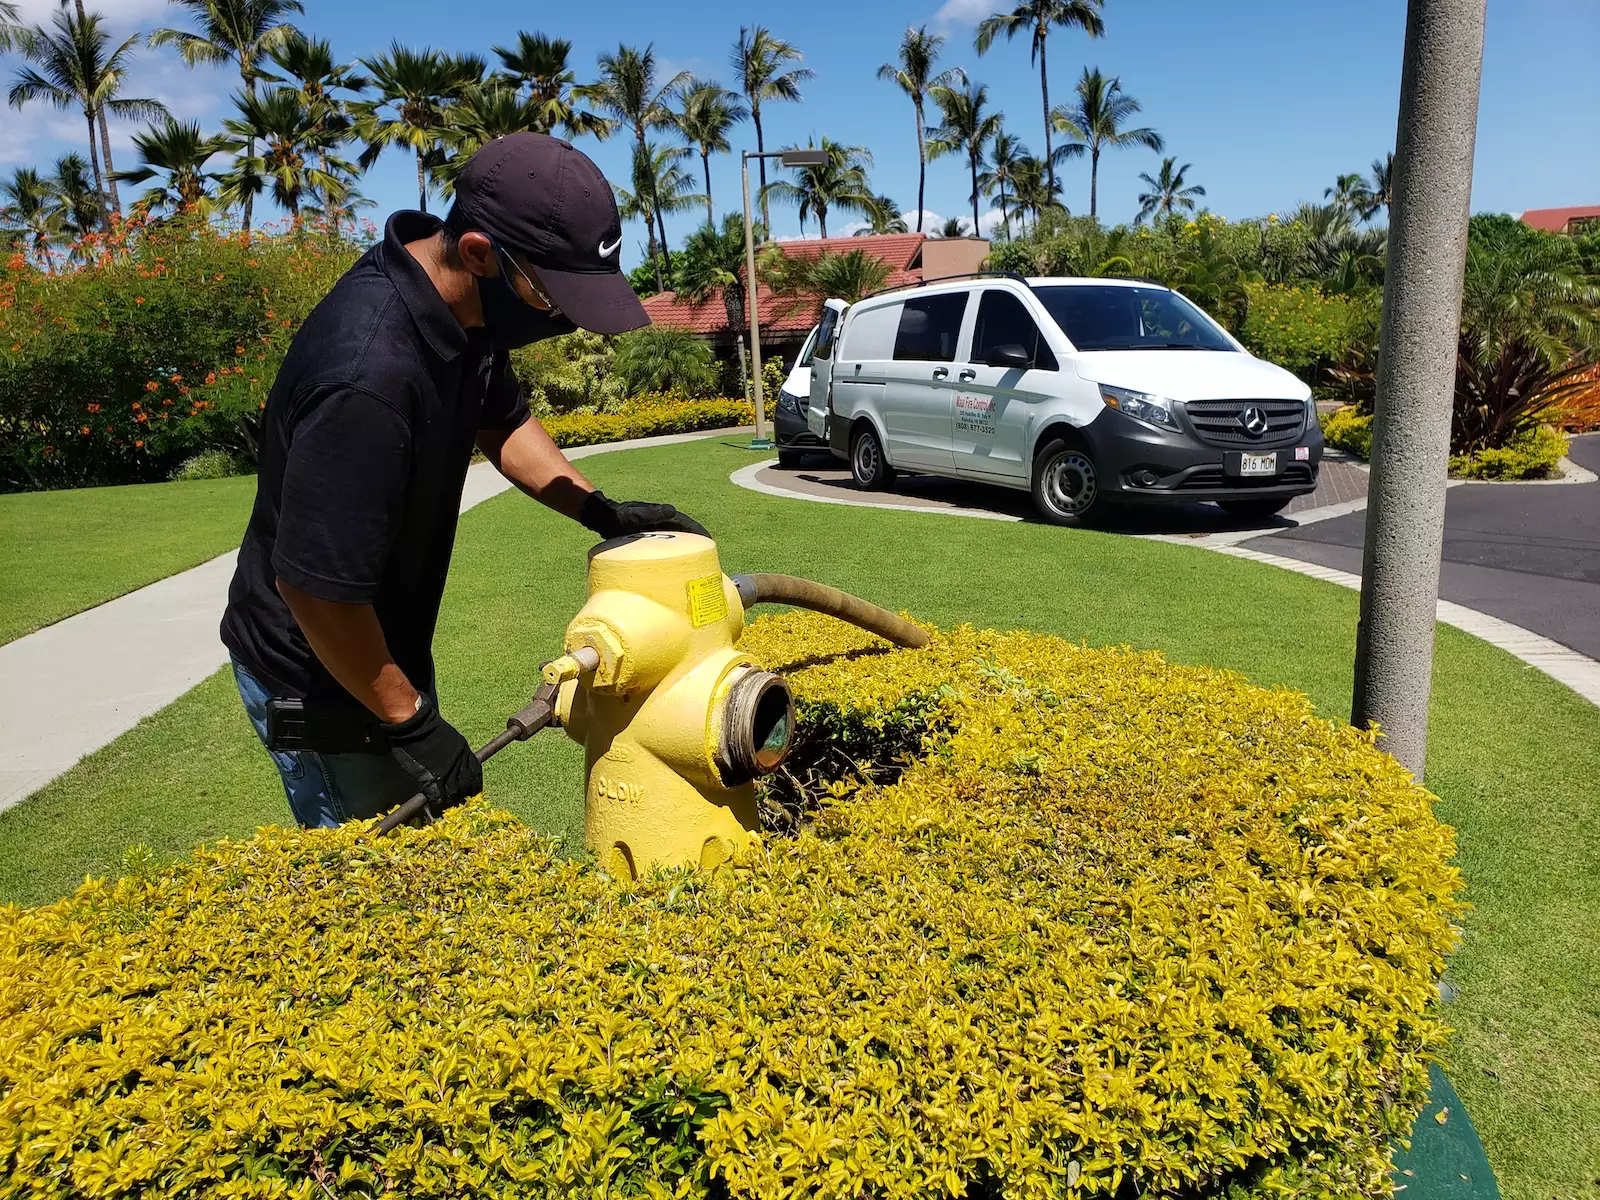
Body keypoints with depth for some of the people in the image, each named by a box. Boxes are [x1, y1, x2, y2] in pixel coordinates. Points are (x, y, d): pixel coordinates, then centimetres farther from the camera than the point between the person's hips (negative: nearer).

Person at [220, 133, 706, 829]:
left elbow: (501, 421, 11)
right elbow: (313, 585, -31)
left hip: (390, 647, 9)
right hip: (319, 676, -8)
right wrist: (408, 722, -19)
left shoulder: (465, 304, -8)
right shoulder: (369, 377, -36)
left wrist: (602, 512, -1)